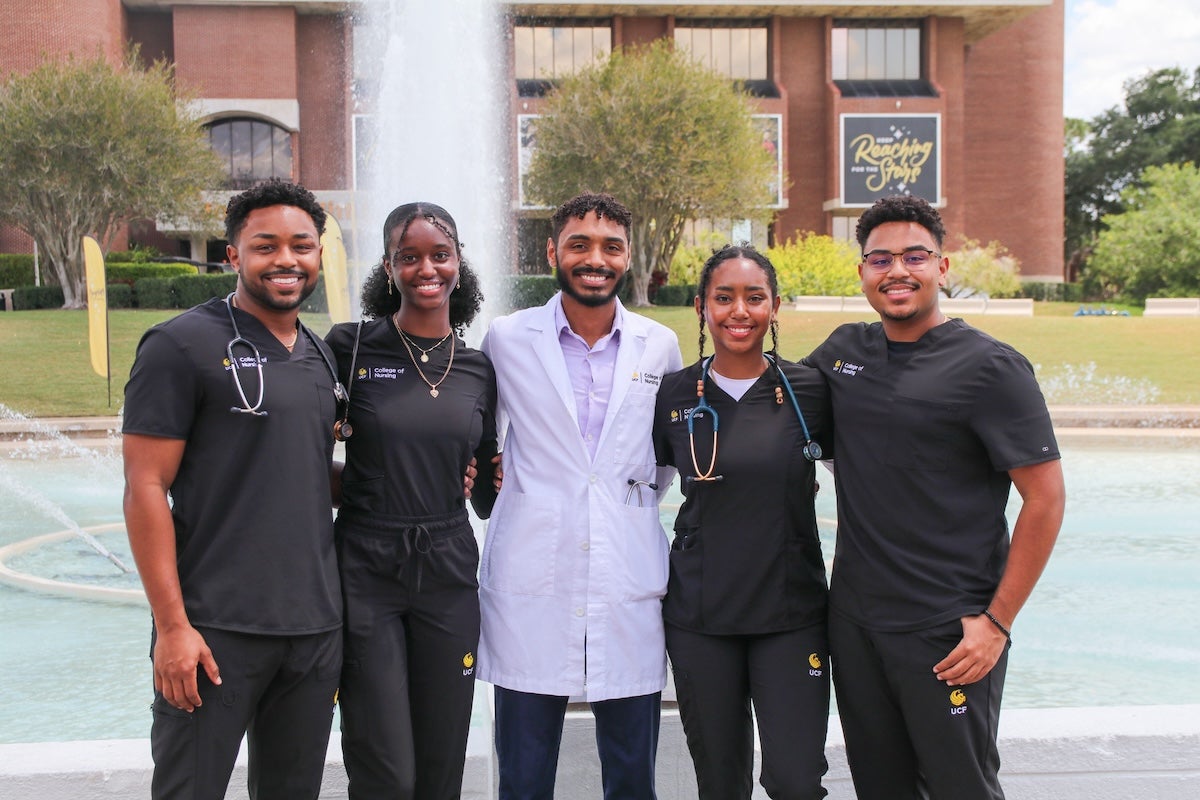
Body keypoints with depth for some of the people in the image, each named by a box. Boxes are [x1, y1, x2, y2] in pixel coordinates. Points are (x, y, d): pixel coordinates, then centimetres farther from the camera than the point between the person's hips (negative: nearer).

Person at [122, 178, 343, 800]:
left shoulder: (322, 357, 13)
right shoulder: (183, 345, -7)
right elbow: (146, 488, -10)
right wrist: (172, 626, -15)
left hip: (316, 628, 6)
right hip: (216, 631, -6)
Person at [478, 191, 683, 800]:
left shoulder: (659, 346, 7)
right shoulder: (506, 339, 2)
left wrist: (645, 491, 10)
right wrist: (490, 483, 6)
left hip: (629, 585, 2)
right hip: (530, 583, -1)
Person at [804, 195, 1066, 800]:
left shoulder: (991, 368, -10)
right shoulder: (843, 350, 6)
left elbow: (1045, 499, -12)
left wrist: (997, 622, -14)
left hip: (948, 634, -5)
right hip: (852, 619, 5)